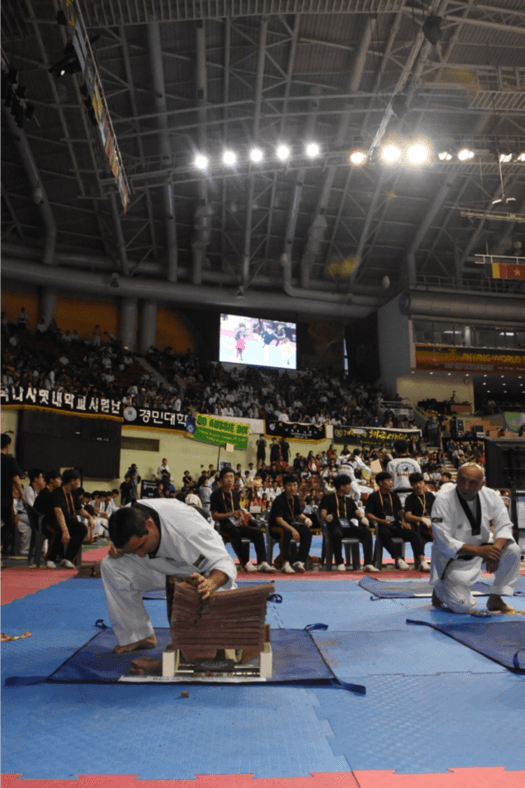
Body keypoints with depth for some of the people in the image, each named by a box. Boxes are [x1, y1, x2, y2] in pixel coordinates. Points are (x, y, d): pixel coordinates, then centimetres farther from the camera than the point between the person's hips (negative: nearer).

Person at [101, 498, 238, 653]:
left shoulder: (188, 527, -42)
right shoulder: (132, 514, -23)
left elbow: (224, 562, -38)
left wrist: (211, 583, -59)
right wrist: (118, 550, -18)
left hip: (198, 573, -5)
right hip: (162, 569, 5)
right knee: (110, 565, -14)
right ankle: (139, 637, 0)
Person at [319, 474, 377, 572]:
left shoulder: (349, 500, 28)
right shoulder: (328, 498, 13)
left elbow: (357, 512, 17)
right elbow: (323, 514, 2)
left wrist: (363, 518, -7)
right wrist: (327, 517, -23)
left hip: (348, 526, 4)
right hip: (335, 526, -4)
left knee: (367, 532, -24)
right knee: (337, 534, -40)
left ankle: (368, 564, -29)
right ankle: (340, 563, -24)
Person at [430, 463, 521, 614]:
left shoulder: (491, 497, -8)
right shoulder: (443, 501, -24)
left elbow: (505, 526, -5)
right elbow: (445, 543, -24)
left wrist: (496, 548, -27)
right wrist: (479, 551, -34)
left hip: (482, 548, 5)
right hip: (452, 559, -5)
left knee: (512, 550, -18)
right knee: (461, 607, -18)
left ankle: (495, 598, 1)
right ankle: (440, 589, 19)